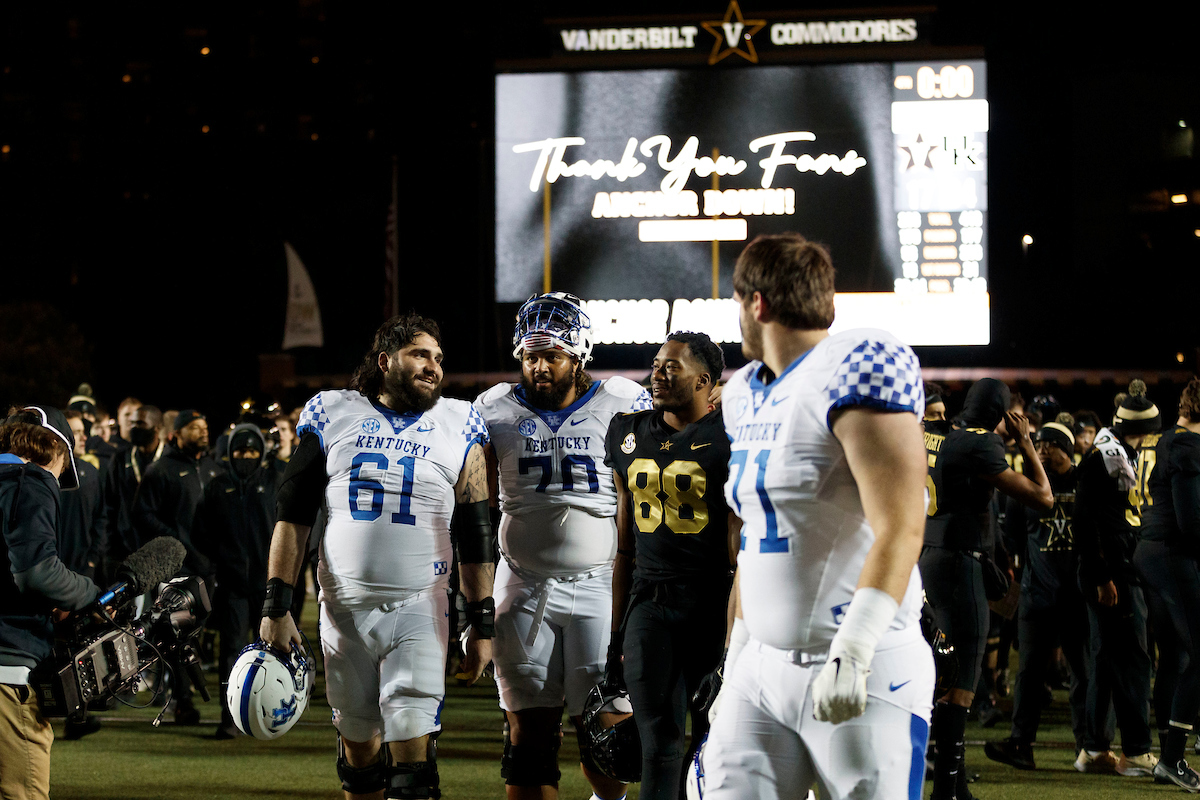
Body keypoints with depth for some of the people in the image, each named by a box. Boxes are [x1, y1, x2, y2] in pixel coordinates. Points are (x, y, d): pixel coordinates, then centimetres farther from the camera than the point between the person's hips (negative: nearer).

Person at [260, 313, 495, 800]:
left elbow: (474, 535, 7)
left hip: (418, 610, -1)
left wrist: (483, 625, 4)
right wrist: (276, 607, -1)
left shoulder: (458, 428, 4)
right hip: (344, 608, 1)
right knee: (358, 745, 10)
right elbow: (293, 516, 6)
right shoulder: (331, 416, 4)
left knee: (412, 752, -10)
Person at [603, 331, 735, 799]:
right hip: (649, 602, 4)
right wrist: (616, 633, 15)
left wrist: (736, 636, -15)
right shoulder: (631, 436, 11)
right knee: (659, 747, -2)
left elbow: (740, 550, -9)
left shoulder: (726, 442, -6)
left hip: (713, 602, -4)